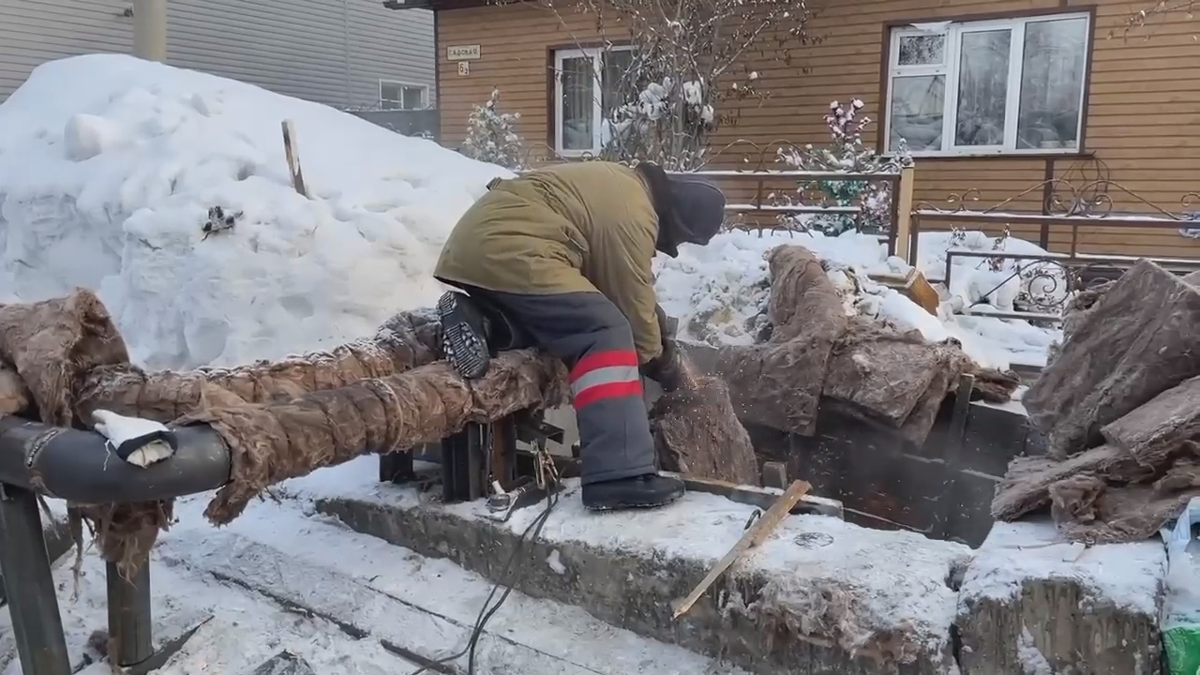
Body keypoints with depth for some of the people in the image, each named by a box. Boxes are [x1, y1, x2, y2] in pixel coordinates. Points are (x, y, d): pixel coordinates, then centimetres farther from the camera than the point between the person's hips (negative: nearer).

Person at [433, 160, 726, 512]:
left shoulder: (622, 185, 22)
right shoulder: (632, 214, -9)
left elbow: (615, 286, 28)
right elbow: (633, 300, -2)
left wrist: (657, 328, 27)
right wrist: (656, 357, 13)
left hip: (476, 243, 11)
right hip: (507, 250, -11)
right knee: (606, 335, -14)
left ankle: (477, 320, 0)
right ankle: (620, 477, -21)